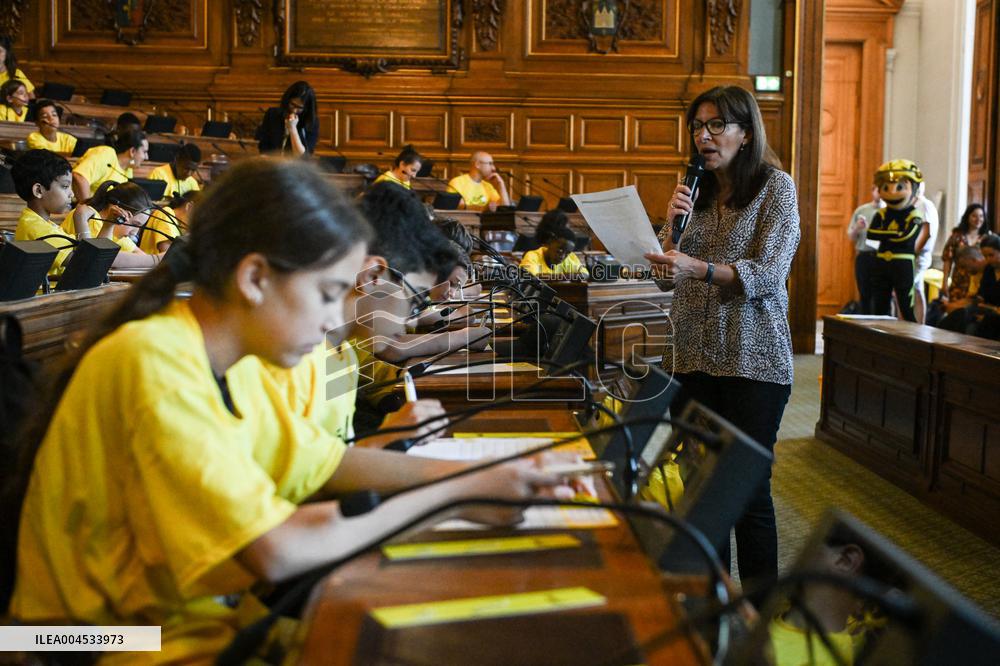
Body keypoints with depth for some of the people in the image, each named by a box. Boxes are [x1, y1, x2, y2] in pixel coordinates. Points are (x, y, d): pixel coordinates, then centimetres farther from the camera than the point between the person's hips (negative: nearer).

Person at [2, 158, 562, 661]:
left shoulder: (230, 362, 3)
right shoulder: (156, 364, -24)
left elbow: (328, 463, 9)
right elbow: (276, 551, -29)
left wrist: (475, 473, -3)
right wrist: (455, 496, -19)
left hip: (204, 617, 8)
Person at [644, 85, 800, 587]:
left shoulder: (775, 187, -2)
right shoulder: (697, 192, 13)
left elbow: (769, 273, -15)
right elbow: (668, 280, 12)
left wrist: (700, 269, -30)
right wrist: (672, 224, -5)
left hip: (753, 361, -5)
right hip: (692, 358, 5)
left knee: (748, 488, -3)